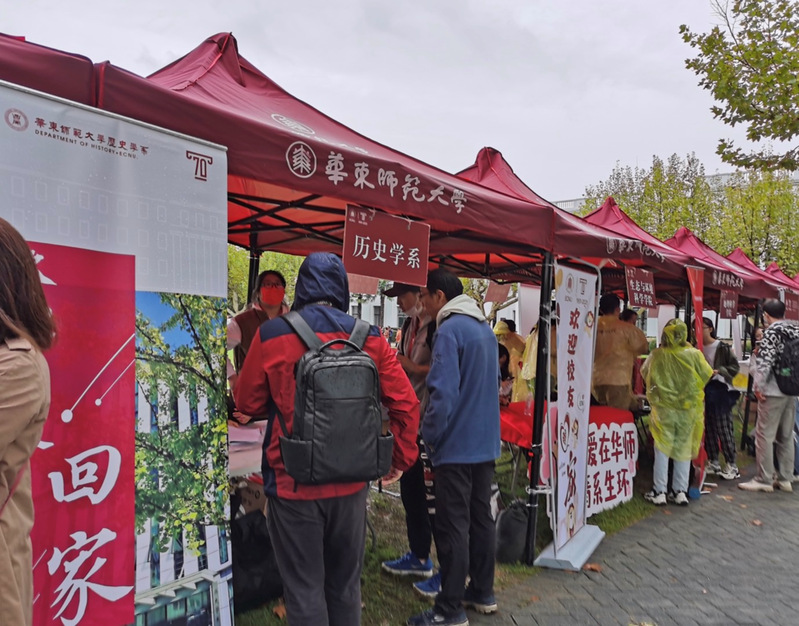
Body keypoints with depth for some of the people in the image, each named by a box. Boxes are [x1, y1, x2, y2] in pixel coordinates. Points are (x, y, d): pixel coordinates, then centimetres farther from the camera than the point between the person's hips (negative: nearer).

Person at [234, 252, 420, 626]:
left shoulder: (272, 335, -10)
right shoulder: (370, 337, -4)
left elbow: (248, 403, 0)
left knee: (304, 590, 11)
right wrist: (402, 459, 8)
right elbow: (406, 404, -4)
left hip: (294, 482, -2)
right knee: (346, 585, 20)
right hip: (351, 483, 3)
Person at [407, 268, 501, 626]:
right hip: (486, 442, 9)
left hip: (457, 445, -9)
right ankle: (482, 593, 30)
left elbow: (443, 391, -25)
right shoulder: (485, 329, 11)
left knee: (453, 526, 1)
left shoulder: (449, 330, -17)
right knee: (481, 518, 17)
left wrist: (429, 434, -12)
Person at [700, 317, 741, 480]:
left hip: (720, 390, -5)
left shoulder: (722, 347, -6)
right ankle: (713, 462, 21)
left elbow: (735, 367, -4)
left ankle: (732, 465, 4)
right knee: (708, 428, 10)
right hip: (703, 390, 5)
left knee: (724, 428, -4)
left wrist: (718, 371, -17)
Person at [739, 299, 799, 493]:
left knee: (764, 435, -2)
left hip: (773, 391, -8)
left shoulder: (771, 332, -11)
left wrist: (758, 386, -12)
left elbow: (765, 361, -19)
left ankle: (764, 479, 0)